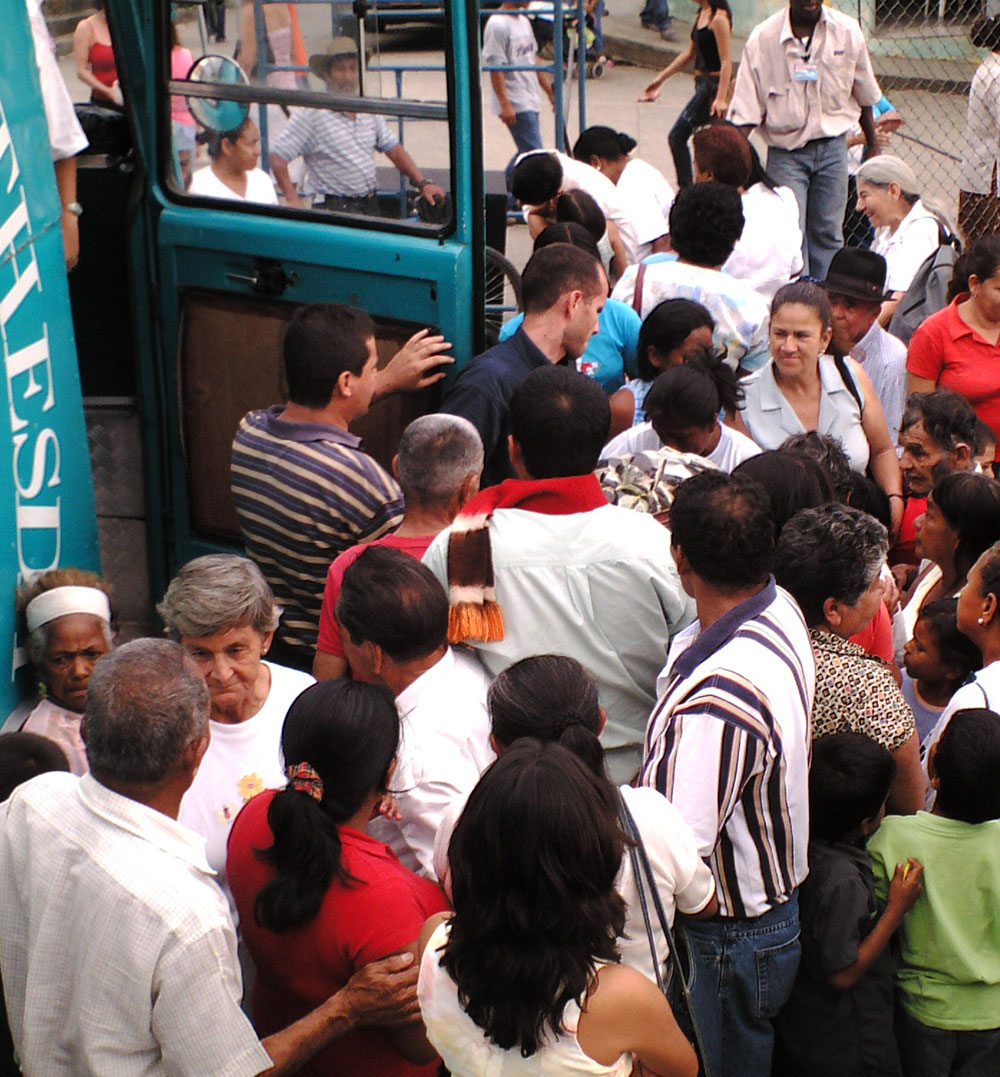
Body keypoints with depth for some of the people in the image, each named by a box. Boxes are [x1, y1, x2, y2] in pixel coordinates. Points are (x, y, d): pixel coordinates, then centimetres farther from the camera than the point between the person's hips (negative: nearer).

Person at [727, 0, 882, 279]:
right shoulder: (763, 38, -11)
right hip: (785, 152, -2)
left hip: (832, 147, 2)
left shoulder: (847, 32, -3)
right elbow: (745, 113, -11)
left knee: (828, 233, 6)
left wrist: (873, 146, 19)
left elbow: (864, 96, 12)